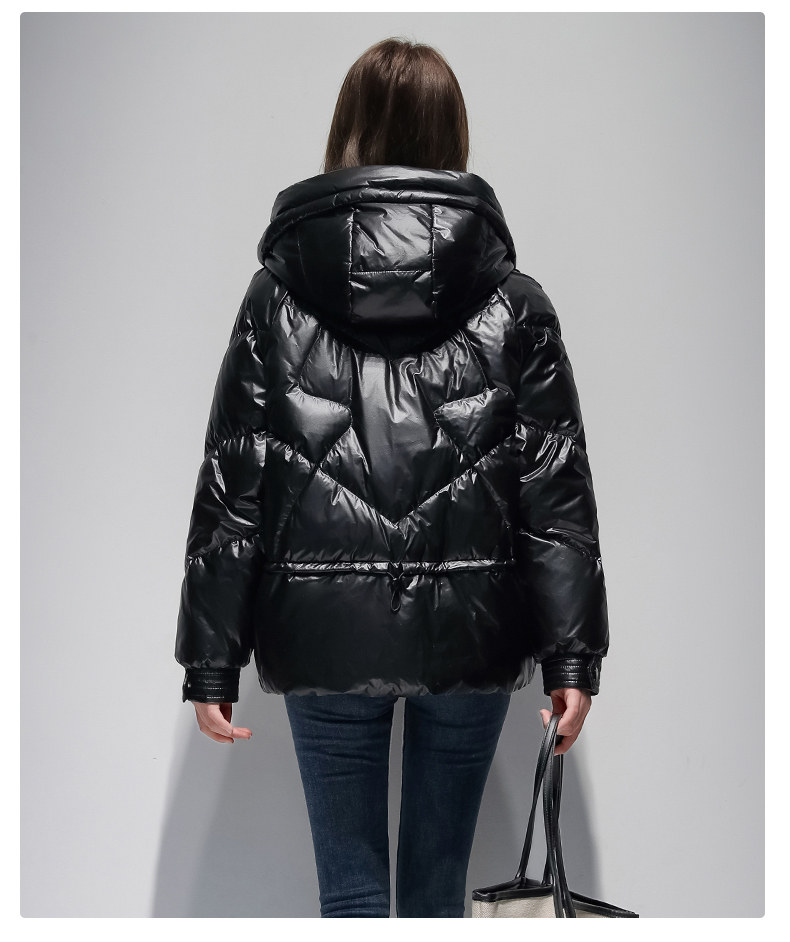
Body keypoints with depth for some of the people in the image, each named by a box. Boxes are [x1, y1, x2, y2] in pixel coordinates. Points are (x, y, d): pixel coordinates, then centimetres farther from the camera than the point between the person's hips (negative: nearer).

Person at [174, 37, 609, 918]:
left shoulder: (279, 292, -1)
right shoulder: (512, 302, -1)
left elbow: (231, 485, -3)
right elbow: (556, 489, -4)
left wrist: (210, 661, 1)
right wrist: (571, 655, 0)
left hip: (325, 633, 0)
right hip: (468, 632, 1)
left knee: (351, 883, 11)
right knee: (438, 874, 17)